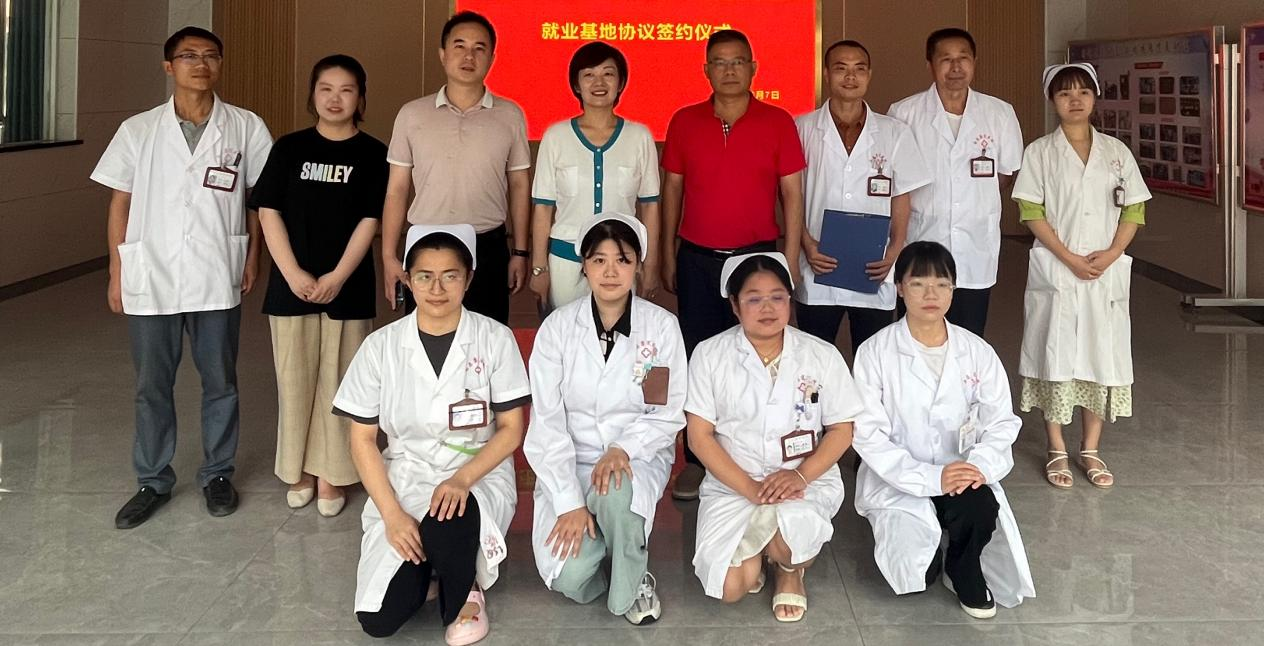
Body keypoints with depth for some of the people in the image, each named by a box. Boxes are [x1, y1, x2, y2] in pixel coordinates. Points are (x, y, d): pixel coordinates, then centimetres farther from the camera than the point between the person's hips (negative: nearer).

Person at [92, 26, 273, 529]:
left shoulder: (246, 127, 0)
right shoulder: (138, 130, 2)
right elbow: (120, 204, 6)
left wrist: (252, 256, 2)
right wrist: (116, 274, 4)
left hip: (217, 278, 0)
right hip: (150, 277, 1)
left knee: (220, 382, 10)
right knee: (151, 386, 9)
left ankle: (217, 474, 27)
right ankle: (153, 482, 24)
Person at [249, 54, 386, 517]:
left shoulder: (372, 154, 1)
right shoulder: (290, 148, 5)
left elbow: (369, 221, -4)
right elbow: (268, 212, 0)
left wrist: (337, 277, -14)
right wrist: (294, 274, -10)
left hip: (347, 288, -1)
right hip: (292, 285, 1)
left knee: (337, 381, 3)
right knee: (295, 378, 7)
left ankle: (330, 475, 14)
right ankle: (298, 471, 20)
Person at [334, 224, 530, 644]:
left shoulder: (495, 339, -5)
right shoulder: (381, 346, -3)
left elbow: (511, 429, -4)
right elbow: (362, 439, -1)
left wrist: (463, 479, -22)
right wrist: (392, 515, -14)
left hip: (478, 475, -1)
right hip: (404, 477, 1)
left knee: (448, 517, -39)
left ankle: (464, 590, -4)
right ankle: (431, 568, 16)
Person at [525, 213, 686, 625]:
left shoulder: (662, 326, -5)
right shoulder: (558, 327, -6)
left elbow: (670, 414, -3)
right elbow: (546, 421, -9)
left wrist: (623, 448, -23)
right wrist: (569, 502, -17)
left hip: (638, 456, 0)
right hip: (571, 461, 0)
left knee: (617, 491, -37)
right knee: (570, 578, -21)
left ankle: (634, 583, -9)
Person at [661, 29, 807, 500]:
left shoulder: (778, 122, -2)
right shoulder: (684, 122, 3)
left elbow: (792, 194, -1)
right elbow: (672, 189, 9)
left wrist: (790, 263, -5)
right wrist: (668, 256, 7)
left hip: (757, 257, -1)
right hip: (697, 260, 2)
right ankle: (697, 460, 17)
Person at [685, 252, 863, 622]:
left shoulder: (822, 355, 0)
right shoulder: (709, 355, -3)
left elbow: (841, 430, 2)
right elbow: (699, 436, -5)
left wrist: (801, 475, -17)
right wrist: (750, 489, -17)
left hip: (808, 481, 0)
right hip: (733, 484, 0)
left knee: (788, 542, -34)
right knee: (730, 587, -19)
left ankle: (789, 568, 6)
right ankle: (762, 544, 18)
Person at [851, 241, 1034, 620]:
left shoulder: (977, 352, 2)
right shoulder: (875, 353, -8)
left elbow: (1002, 422, 0)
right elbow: (868, 434, -12)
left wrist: (980, 464, -23)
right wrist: (930, 477, -24)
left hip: (962, 476, 2)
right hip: (900, 481, -2)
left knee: (982, 504, -33)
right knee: (915, 574, -25)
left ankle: (964, 568, 1)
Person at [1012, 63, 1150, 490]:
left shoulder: (1116, 151, 8)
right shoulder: (1040, 152, 1)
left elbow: (1134, 209, 6)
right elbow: (1031, 213, -6)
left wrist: (1112, 253, -10)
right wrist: (1070, 258, -14)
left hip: (1107, 273, 2)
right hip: (1055, 271, -2)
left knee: (1101, 355, 5)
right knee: (1054, 355, 0)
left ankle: (1091, 450, 16)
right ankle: (1057, 451, 11)